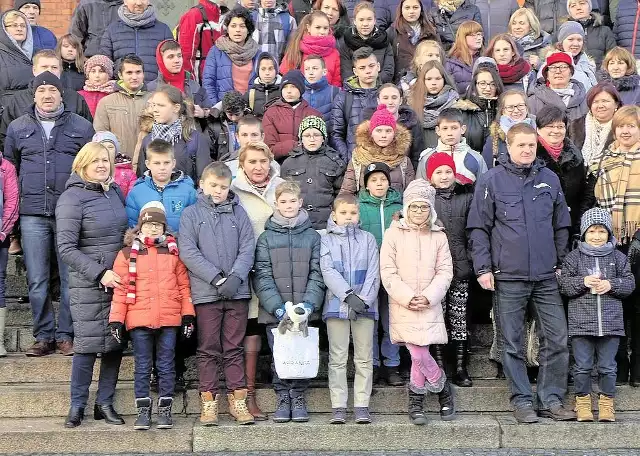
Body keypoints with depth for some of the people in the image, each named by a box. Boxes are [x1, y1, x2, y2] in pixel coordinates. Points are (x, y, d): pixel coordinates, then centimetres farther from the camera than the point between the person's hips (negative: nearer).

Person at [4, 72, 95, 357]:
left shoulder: (81, 127, 7)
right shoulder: (17, 128, 12)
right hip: (32, 215, 2)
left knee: (71, 278, 0)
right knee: (37, 281, 3)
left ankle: (66, 335, 9)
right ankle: (44, 336, 13)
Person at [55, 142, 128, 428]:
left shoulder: (114, 192, 10)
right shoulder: (72, 198, -8)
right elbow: (66, 249, -12)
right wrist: (100, 273, -18)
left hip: (119, 281, 6)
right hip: (88, 285, -6)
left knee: (116, 343, 6)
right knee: (88, 344, -5)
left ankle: (105, 403, 18)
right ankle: (77, 406, 11)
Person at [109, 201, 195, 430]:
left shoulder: (174, 251, 9)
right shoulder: (128, 253, 5)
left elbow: (183, 284, 9)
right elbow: (120, 289, 2)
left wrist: (188, 314, 4)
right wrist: (116, 319, -3)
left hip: (169, 319, 1)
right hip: (139, 319, -1)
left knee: (166, 366, 6)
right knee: (142, 367, 6)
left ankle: (165, 409, 14)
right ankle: (143, 410, 13)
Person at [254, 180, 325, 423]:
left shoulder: (313, 237, 7)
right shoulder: (266, 238, 6)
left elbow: (317, 275, 1)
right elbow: (262, 276, -3)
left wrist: (309, 304, -13)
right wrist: (278, 308, -14)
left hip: (305, 311, 0)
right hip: (274, 312, 0)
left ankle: (299, 399, 16)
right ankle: (283, 399, 17)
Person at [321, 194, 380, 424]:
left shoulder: (367, 239, 9)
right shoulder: (327, 240, 5)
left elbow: (373, 273, 2)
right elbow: (328, 271, -6)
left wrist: (364, 299, -12)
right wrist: (349, 295, -17)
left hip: (365, 306, 1)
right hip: (337, 305, -1)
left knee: (364, 359, 4)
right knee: (337, 359, 2)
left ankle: (362, 405, 9)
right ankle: (338, 407, 6)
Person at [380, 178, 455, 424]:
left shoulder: (438, 236, 8)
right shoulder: (393, 233, 2)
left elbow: (445, 272, 5)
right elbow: (387, 272, -2)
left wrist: (428, 297, -10)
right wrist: (408, 297, -11)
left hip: (430, 305, 1)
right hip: (402, 305, -1)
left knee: (418, 353, -2)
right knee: (419, 353, -9)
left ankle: (415, 402, 19)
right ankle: (443, 388, 15)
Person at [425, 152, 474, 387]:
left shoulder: (466, 197, 9)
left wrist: (472, 260, 1)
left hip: (460, 268, 1)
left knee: (460, 319, 4)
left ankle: (461, 368, 11)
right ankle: (439, 366, 10)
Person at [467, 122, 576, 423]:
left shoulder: (550, 179, 9)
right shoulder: (491, 180, -1)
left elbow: (562, 226, 17)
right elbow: (478, 228, -1)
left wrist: (561, 263, 13)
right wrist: (483, 268, -6)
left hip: (547, 277, 3)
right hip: (508, 277, -3)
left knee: (557, 340, 2)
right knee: (513, 344, 4)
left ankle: (552, 399, 14)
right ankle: (522, 401, 15)